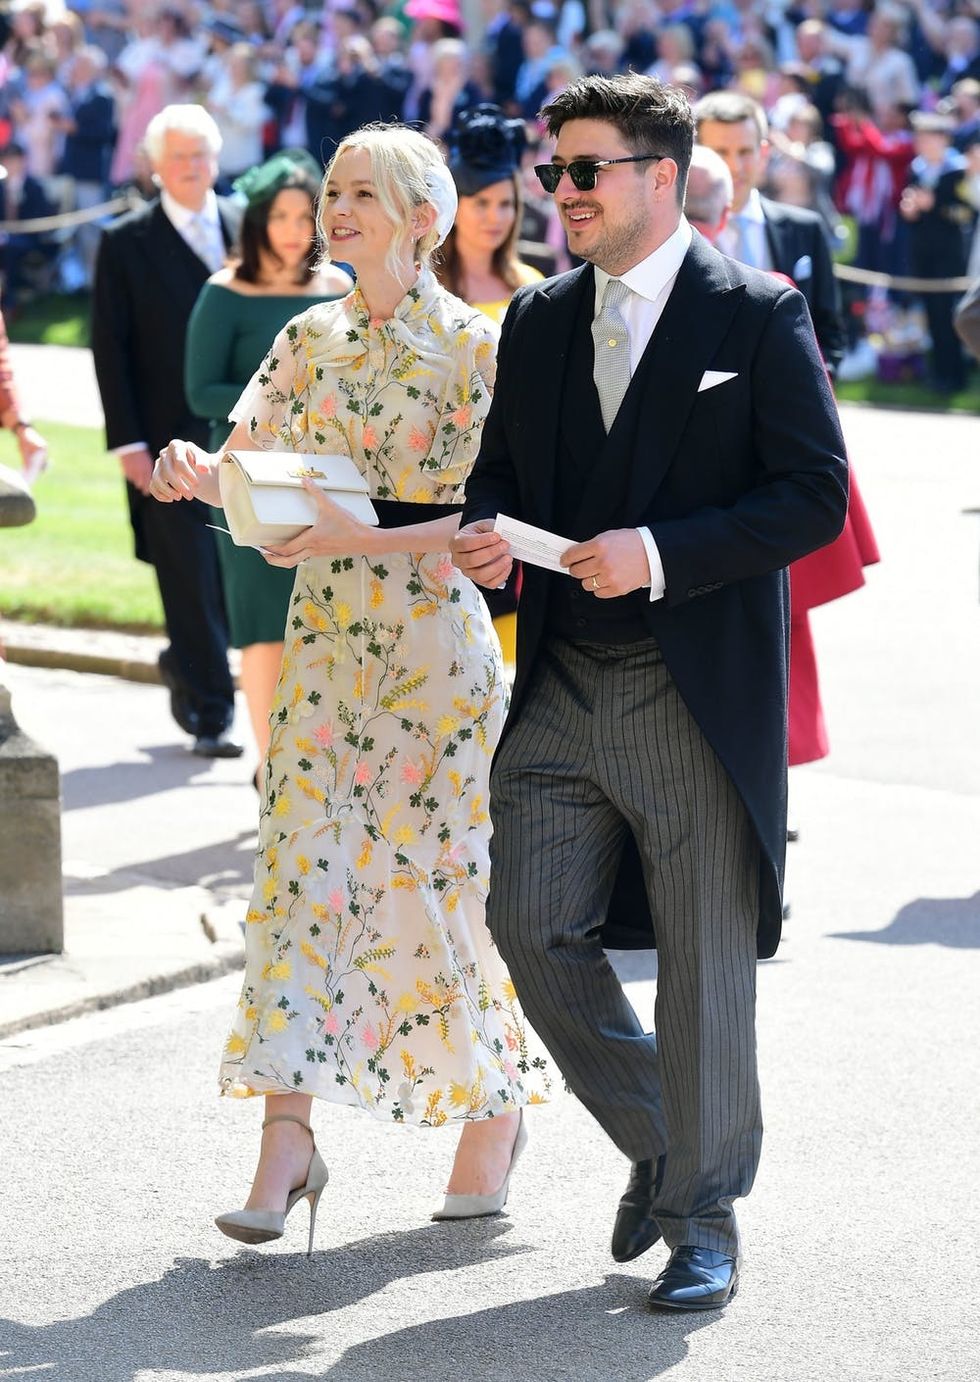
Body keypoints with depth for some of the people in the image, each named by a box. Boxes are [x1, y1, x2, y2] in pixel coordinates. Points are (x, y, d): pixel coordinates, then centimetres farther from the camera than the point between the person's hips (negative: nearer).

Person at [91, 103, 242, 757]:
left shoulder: (246, 229, 8)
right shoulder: (126, 243, -1)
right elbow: (110, 350, -2)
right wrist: (128, 443, -8)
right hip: (170, 442, -3)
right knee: (191, 577, -2)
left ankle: (186, 665, 30)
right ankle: (211, 715, 6)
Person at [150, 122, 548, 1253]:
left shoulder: (474, 345, -7)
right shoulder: (310, 339, 10)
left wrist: (362, 534, -23)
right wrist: (193, 471, -16)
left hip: (435, 639, -5)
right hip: (325, 638, 5)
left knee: (438, 872, 1)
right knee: (301, 868, -3)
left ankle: (498, 1102, 22)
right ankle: (287, 1138, -5)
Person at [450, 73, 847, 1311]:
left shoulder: (758, 317, -6)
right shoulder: (538, 321, 11)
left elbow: (816, 496, -10)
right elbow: (501, 466, 20)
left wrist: (665, 553, -20)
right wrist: (487, 528, -4)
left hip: (696, 696, -5)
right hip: (561, 687, 5)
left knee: (704, 967, 2)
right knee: (531, 928, 2)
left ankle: (703, 1216, 16)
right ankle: (658, 1146, 24)